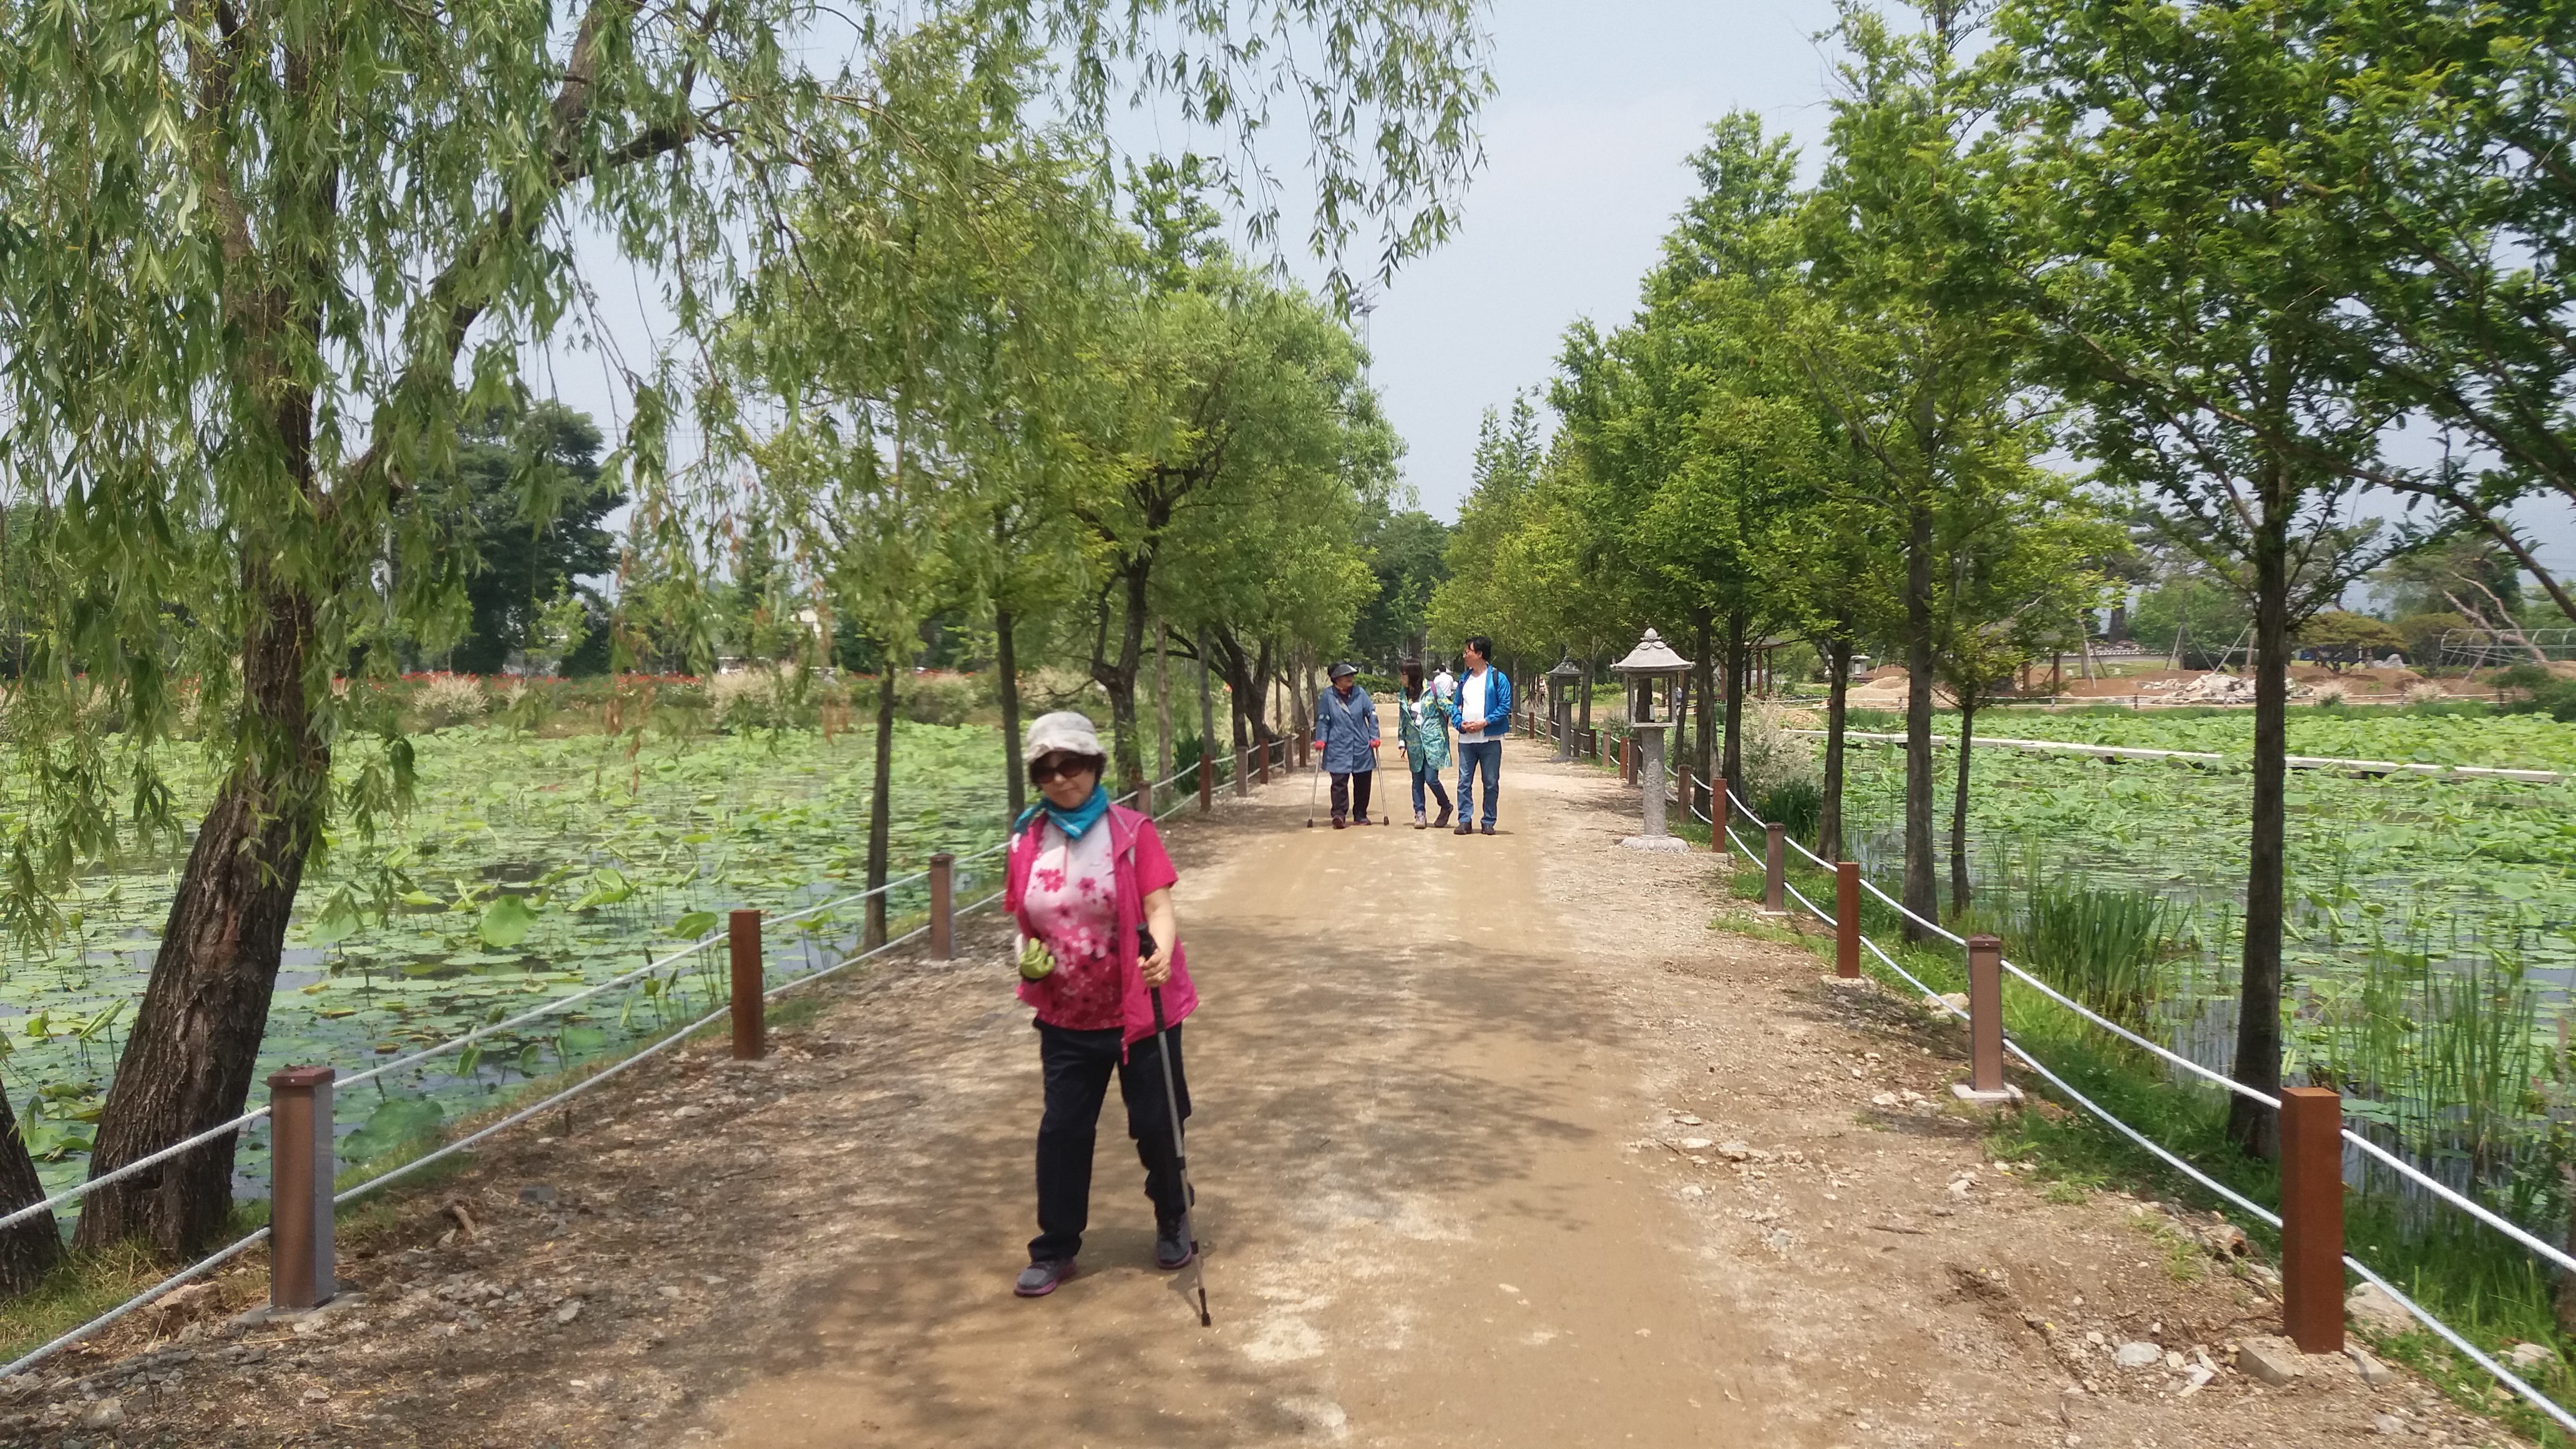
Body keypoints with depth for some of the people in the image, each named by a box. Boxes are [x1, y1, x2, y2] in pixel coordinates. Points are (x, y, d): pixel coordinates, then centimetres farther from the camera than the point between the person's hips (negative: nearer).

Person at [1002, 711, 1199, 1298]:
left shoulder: (1131, 831, -12)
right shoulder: (1028, 841, -1)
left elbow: (1158, 906, -19)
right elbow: (1024, 919, 12)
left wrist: (1163, 952, -39)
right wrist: (1027, 957, -9)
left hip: (1139, 1011, -3)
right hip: (1066, 1018, 3)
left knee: (1155, 1123, 9)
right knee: (1062, 1130, 8)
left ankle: (1173, 1222, 34)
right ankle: (1055, 1248, 23)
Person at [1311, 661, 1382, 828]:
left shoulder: (1360, 693, 4)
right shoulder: (1327, 696, -2)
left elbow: (1372, 714, 8)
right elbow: (1323, 720, 0)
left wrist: (1374, 737, 2)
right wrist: (1321, 740, -9)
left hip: (1362, 748, 3)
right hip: (1337, 748, -3)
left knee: (1362, 783, 8)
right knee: (1339, 782, -12)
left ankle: (1361, 814, 20)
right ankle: (1338, 814, -13)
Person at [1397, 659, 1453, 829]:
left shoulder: (1432, 691, -6)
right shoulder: (1404, 695, 10)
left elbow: (1448, 708, -7)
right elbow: (1402, 721, 16)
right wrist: (1402, 743, 13)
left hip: (1434, 742, -5)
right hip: (1415, 744, 5)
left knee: (1431, 778, -10)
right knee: (1417, 780, 6)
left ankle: (1446, 807, 13)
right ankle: (1419, 814, 13)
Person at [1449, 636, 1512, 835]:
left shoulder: (1498, 678, -3)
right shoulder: (1464, 679, 14)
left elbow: (1505, 706, -8)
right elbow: (1455, 705, 16)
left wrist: (1484, 723, -17)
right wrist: (1460, 723, -4)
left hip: (1490, 739, -4)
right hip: (1466, 739, 4)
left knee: (1491, 783, 3)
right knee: (1464, 782, 2)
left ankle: (1489, 822, 11)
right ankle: (1464, 820, 7)